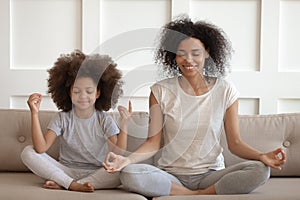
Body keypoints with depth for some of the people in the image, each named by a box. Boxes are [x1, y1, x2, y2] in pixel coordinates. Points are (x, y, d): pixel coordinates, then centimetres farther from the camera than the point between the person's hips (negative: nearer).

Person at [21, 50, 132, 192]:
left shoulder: (105, 120, -3)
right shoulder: (62, 118, -1)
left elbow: (118, 155, -14)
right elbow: (41, 148, -15)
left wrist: (124, 126, -27)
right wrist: (34, 113, -20)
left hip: (96, 173, -1)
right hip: (66, 170, 1)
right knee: (28, 152, -17)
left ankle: (63, 184, -25)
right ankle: (73, 185, -28)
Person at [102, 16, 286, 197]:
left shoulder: (225, 90, 3)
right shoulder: (161, 91, 2)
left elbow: (235, 142, 3)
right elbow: (153, 142, -2)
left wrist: (261, 156, -17)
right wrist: (127, 160, -21)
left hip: (211, 175, 1)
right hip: (170, 175, -1)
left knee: (260, 170, -26)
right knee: (128, 173, -30)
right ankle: (196, 196, -17)